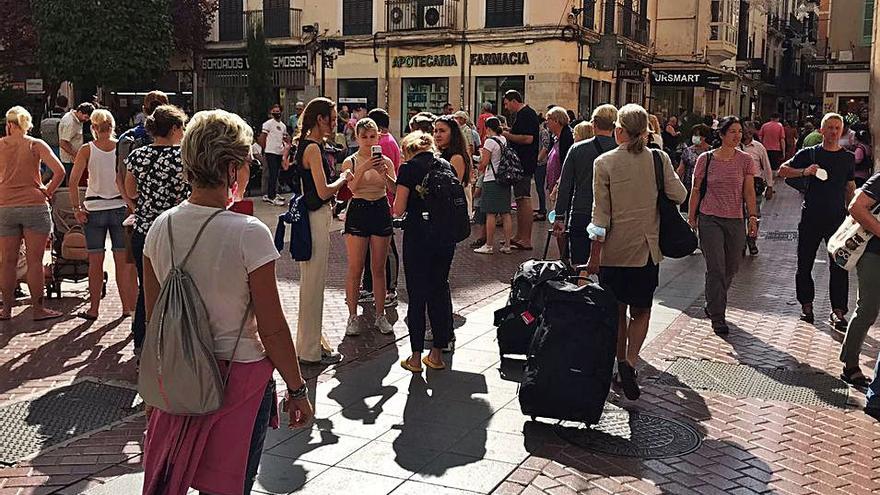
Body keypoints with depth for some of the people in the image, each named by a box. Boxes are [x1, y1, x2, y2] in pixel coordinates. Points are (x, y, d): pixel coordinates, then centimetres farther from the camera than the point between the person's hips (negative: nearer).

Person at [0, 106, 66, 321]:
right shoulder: (36, 145, 0)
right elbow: (59, 171, -11)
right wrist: (48, 191, 1)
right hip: (35, 205, -2)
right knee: (35, 260, 2)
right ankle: (37, 309, 6)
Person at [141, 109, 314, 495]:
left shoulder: (161, 228, -4)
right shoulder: (248, 234, -20)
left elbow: (153, 315, 7)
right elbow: (272, 329, -16)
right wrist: (297, 390, -4)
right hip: (239, 374, -5)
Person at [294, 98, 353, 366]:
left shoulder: (306, 145, 12)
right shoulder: (313, 148, -18)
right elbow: (323, 191, -22)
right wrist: (343, 178, -6)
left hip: (316, 216, 10)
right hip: (315, 219, -10)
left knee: (312, 282, 18)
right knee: (313, 284, -1)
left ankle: (312, 340, 29)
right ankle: (311, 350, 9)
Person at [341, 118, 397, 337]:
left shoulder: (386, 161, 5)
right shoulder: (350, 161, -1)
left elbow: (396, 189, -8)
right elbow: (353, 187, -16)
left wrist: (384, 174, -25)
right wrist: (363, 169, -31)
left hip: (381, 212, 2)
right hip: (358, 212, -2)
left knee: (379, 268, 7)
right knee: (355, 268, -1)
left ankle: (380, 315, 16)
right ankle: (352, 317, 8)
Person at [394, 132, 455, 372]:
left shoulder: (409, 168, -6)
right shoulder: (446, 165, 8)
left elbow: (399, 210, -8)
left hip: (418, 234, -5)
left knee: (417, 293, 4)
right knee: (439, 289, 13)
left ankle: (416, 357, 9)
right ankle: (437, 353, 20)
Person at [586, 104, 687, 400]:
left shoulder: (605, 163, -9)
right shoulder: (659, 159, -5)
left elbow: (601, 213, -9)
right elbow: (679, 195, -5)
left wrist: (595, 253, -4)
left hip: (614, 250, -1)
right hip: (647, 249, 1)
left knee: (617, 311, 15)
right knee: (641, 310, 12)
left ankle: (620, 363, 23)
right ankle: (630, 361, -8)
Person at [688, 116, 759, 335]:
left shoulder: (745, 160, 4)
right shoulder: (706, 159, -1)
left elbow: (749, 192, 5)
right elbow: (695, 191, 4)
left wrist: (753, 216, -4)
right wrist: (691, 218, 3)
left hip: (735, 220, 3)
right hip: (709, 219, -3)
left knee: (731, 268, 11)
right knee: (716, 268, -8)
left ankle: (713, 305, 34)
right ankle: (717, 317, -1)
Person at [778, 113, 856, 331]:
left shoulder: (848, 158, 8)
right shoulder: (809, 154, 2)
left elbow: (850, 188, 14)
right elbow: (782, 171, 1)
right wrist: (804, 172, -16)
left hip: (837, 218, 1)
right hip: (811, 217, 0)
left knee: (840, 265, -5)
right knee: (805, 264, 7)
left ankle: (838, 311, 1)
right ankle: (806, 305, 21)